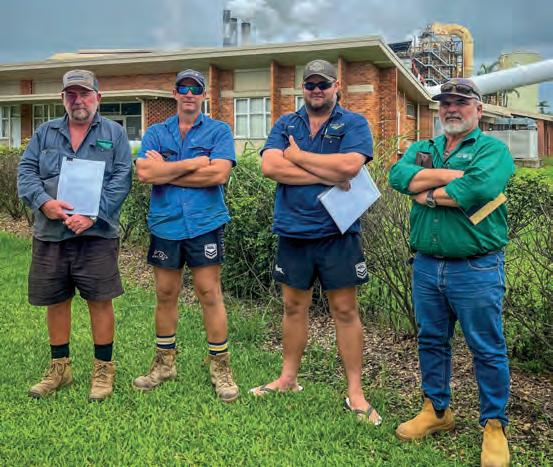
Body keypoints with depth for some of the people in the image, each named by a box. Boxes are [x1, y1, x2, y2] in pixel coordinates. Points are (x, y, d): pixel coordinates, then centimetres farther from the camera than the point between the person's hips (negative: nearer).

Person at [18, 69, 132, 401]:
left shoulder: (114, 133, 5)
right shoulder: (45, 133, 14)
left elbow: (122, 178, -5)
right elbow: (26, 171, 6)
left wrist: (93, 214, -16)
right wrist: (44, 202, -14)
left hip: (97, 234, -3)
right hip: (50, 234, 3)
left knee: (100, 300, 0)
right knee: (56, 301, 11)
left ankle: (104, 369, 16)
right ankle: (60, 368, 27)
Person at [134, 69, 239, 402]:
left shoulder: (219, 131, 3)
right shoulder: (156, 133, 10)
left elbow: (219, 174, -14)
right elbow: (144, 173, -7)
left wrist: (166, 172, -8)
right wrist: (193, 164, -12)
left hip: (205, 224, -3)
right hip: (165, 224, 3)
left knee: (210, 294, -1)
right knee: (166, 295, 11)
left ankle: (220, 367, 12)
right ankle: (165, 363, 25)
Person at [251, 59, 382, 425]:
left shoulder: (353, 124, 1)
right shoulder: (286, 125, 9)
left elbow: (349, 165, -20)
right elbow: (269, 166, -10)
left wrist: (298, 156, -9)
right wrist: (325, 175, -15)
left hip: (337, 233, -3)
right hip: (292, 232, 3)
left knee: (345, 310, 2)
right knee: (294, 306, 14)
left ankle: (355, 393, 13)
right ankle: (288, 378, 30)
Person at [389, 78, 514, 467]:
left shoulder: (493, 149, -3)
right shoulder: (421, 149, 13)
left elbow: (479, 188, -24)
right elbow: (399, 175, -9)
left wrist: (428, 194, -11)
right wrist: (451, 175, -16)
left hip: (476, 269, -5)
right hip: (426, 266, 5)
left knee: (488, 350, 5)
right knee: (431, 342, 16)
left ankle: (494, 426, 20)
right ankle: (436, 410, 33)